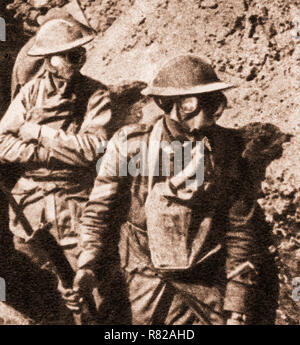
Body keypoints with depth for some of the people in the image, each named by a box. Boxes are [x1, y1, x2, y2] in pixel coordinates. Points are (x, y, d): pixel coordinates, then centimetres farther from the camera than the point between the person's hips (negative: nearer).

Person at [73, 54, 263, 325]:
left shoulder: (228, 149, -9)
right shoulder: (131, 145, -14)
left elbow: (240, 230, -4)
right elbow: (101, 208, -1)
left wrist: (237, 307, -2)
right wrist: (90, 261, 1)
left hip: (211, 281, 2)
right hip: (150, 279, -1)